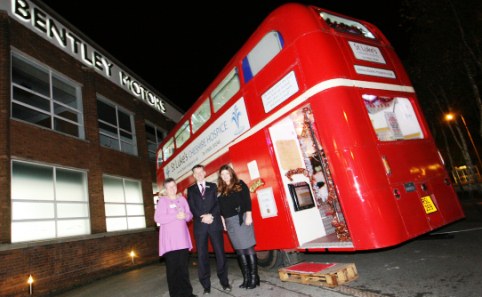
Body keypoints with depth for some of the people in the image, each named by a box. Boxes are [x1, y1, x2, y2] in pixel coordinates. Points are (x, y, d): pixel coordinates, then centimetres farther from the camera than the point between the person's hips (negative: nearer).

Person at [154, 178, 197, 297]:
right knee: (173, 267, -2)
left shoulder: (182, 199, 12)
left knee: (184, 266, 7)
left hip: (182, 237, 4)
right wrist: (176, 216, -17)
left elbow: (190, 214, 12)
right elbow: (158, 218, -13)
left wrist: (185, 216, -11)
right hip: (169, 239, -4)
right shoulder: (162, 200, -2)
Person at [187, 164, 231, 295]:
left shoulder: (213, 186, 13)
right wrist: (203, 217, -13)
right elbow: (192, 207, 2)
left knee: (220, 252, 2)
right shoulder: (191, 190, 13)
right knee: (202, 255, 2)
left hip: (215, 223, 0)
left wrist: (211, 215, -13)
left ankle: (224, 281, 15)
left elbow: (218, 203, 3)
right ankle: (206, 285, 11)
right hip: (200, 225, 1)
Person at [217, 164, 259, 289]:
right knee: (240, 251, 8)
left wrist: (248, 216, -13)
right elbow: (221, 207, 15)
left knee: (249, 249, -2)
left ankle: (254, 277, 6)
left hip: (242, 219, -5)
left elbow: (247, 200, -6)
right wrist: (223, 221, 10)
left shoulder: (240, 184, 2)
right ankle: (246, 278, 15)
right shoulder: (221, 190, 14)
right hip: (229, 222, 5)